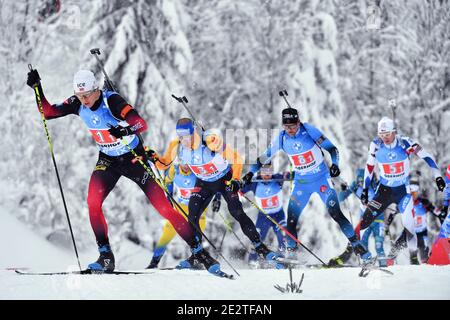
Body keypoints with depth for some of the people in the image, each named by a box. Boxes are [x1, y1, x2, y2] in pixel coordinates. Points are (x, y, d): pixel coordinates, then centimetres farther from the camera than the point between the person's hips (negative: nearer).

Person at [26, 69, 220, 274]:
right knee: (93, 203, -20)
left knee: (164, 207, -9)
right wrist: (37, 88, -16)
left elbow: (142, 124, -36)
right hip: (108, 160, 5)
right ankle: (106, 257, -8)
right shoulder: (77, 104, -10)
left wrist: (124, 130, -56)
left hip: (134, 157, -5)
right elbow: (48, 113, -3)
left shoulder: (111, 100, -27)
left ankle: (199, 251, 0)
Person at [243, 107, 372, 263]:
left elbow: (331, 148, -11)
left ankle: (357, 245, -4)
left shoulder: (309, 130, -16)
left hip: (321, 179, -3)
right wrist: (251, 172, -1)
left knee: (335, 213, -12)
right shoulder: (281, 138, -6)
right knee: (291, 219, -3)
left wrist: (335, 164, -27)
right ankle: (291, 251, 13)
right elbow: (265, 156, 7)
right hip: (301, 183, 3)